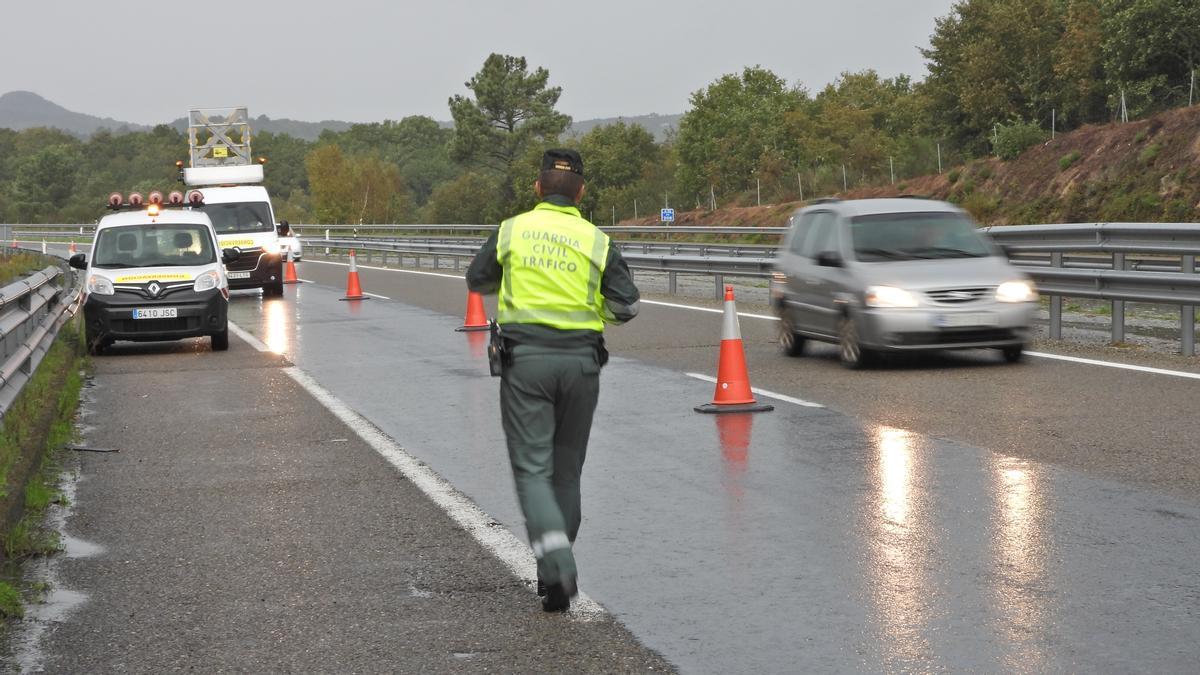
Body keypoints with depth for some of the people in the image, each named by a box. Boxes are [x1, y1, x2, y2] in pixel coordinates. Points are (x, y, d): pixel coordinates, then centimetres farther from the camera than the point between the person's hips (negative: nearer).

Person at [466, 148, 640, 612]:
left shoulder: (511, 231, 2)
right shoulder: (597, 241, 0)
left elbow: (477, 281, 16)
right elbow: (626, 306, -1)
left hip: (525, 360, -1)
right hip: (580, 361, 1)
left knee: (532, 468, -1)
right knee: (566, 470, 13)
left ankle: (555, 556, -25)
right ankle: (556, 580, 19)